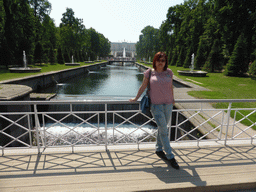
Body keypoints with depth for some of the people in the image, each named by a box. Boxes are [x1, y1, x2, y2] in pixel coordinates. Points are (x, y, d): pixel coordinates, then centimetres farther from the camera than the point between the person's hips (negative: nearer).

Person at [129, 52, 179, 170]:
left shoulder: (169, 72, 5)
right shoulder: (149, 72, -2)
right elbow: (143, 87, 7)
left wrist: (172, 99, 25)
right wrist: (136, 98, 12)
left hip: (168, 105, 4)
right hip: (156, 105, -3)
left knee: (162, 129, 13)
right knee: (163, 130, -4)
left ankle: (158, 149, 34)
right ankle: (170, 156, 8)